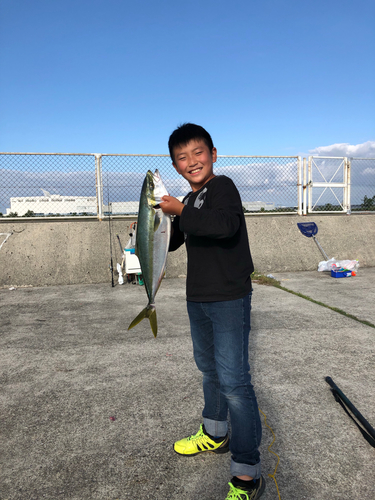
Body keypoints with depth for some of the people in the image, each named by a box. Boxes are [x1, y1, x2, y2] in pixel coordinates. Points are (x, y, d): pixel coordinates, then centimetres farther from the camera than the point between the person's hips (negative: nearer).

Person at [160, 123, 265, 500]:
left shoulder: (223, 187, -13)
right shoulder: (190, 201, 12)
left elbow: (225, 224, -35)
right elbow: (169, 242, 23)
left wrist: (179, 211, -24)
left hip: (229, 300, -9)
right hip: (197, 299, 9)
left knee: (233, 381, -7)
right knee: (209, 369, 21)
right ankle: (215, 434, 43)